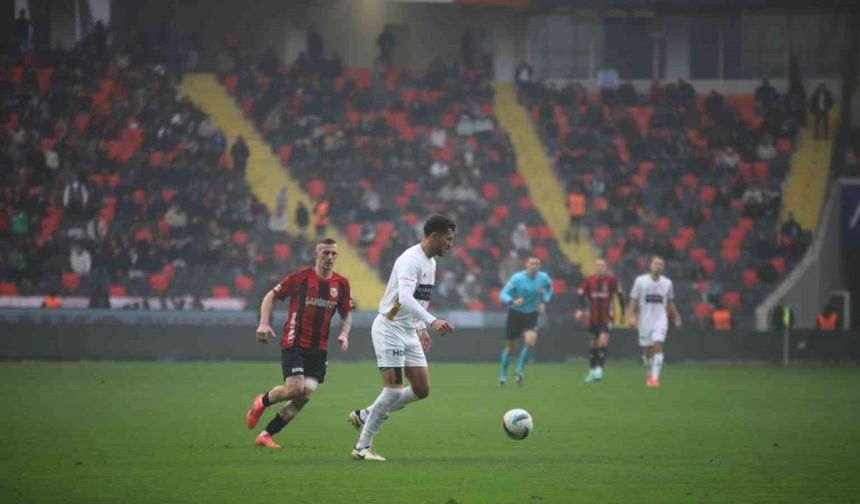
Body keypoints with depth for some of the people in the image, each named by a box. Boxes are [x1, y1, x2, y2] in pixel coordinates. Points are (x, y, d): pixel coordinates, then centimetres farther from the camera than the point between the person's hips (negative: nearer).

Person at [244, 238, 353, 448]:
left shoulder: (341, 284, 5)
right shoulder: (300, 277, -6)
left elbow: (347, 313, 17)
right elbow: (270, 296, 2)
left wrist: (344, 333, -2)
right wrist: (264, 323, -12)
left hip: (318, 348, 4)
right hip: (294, 343, -4)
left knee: (305, 396, -6)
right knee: (295, 389, -19)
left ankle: (266, 435, 6)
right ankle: (262, 402, 14)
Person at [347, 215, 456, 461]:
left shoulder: (430, 262, 11)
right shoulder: (411, 260, -20)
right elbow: (405, 298, -34)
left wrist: (421, 328, 18)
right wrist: (432, 321, -43)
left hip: (409, 332, 9)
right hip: (389, 328, -9)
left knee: (422, 390, 3)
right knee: (393, 390, -14)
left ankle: (364, 415, 18)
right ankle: (362, 447, -3)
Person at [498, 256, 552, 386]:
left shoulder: (543, 278, -7)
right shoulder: (517, 278, -18)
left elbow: (549, 288, 17)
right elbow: (503, 295, -21)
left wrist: (544, 302, 3)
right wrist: (513, 301, -40)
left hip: (531, 315, 2)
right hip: (515, 314, -2)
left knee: (530, 342, -21)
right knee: (509, 346, 4)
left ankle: (519, 371, -2)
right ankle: (503, 375, 24)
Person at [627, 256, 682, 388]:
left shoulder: (667, 283, 5)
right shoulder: (640, 281, -1)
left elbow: (670, 303, 17)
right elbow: (633, 300, 2)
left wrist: (677, 318, 17)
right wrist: (632, 316, -9)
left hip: (661, 319, 0)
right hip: (645, 320, 0)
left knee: (658, 346, -17)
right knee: (647, 349, 7)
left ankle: (655, 377, -19)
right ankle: (651, 371, 35)